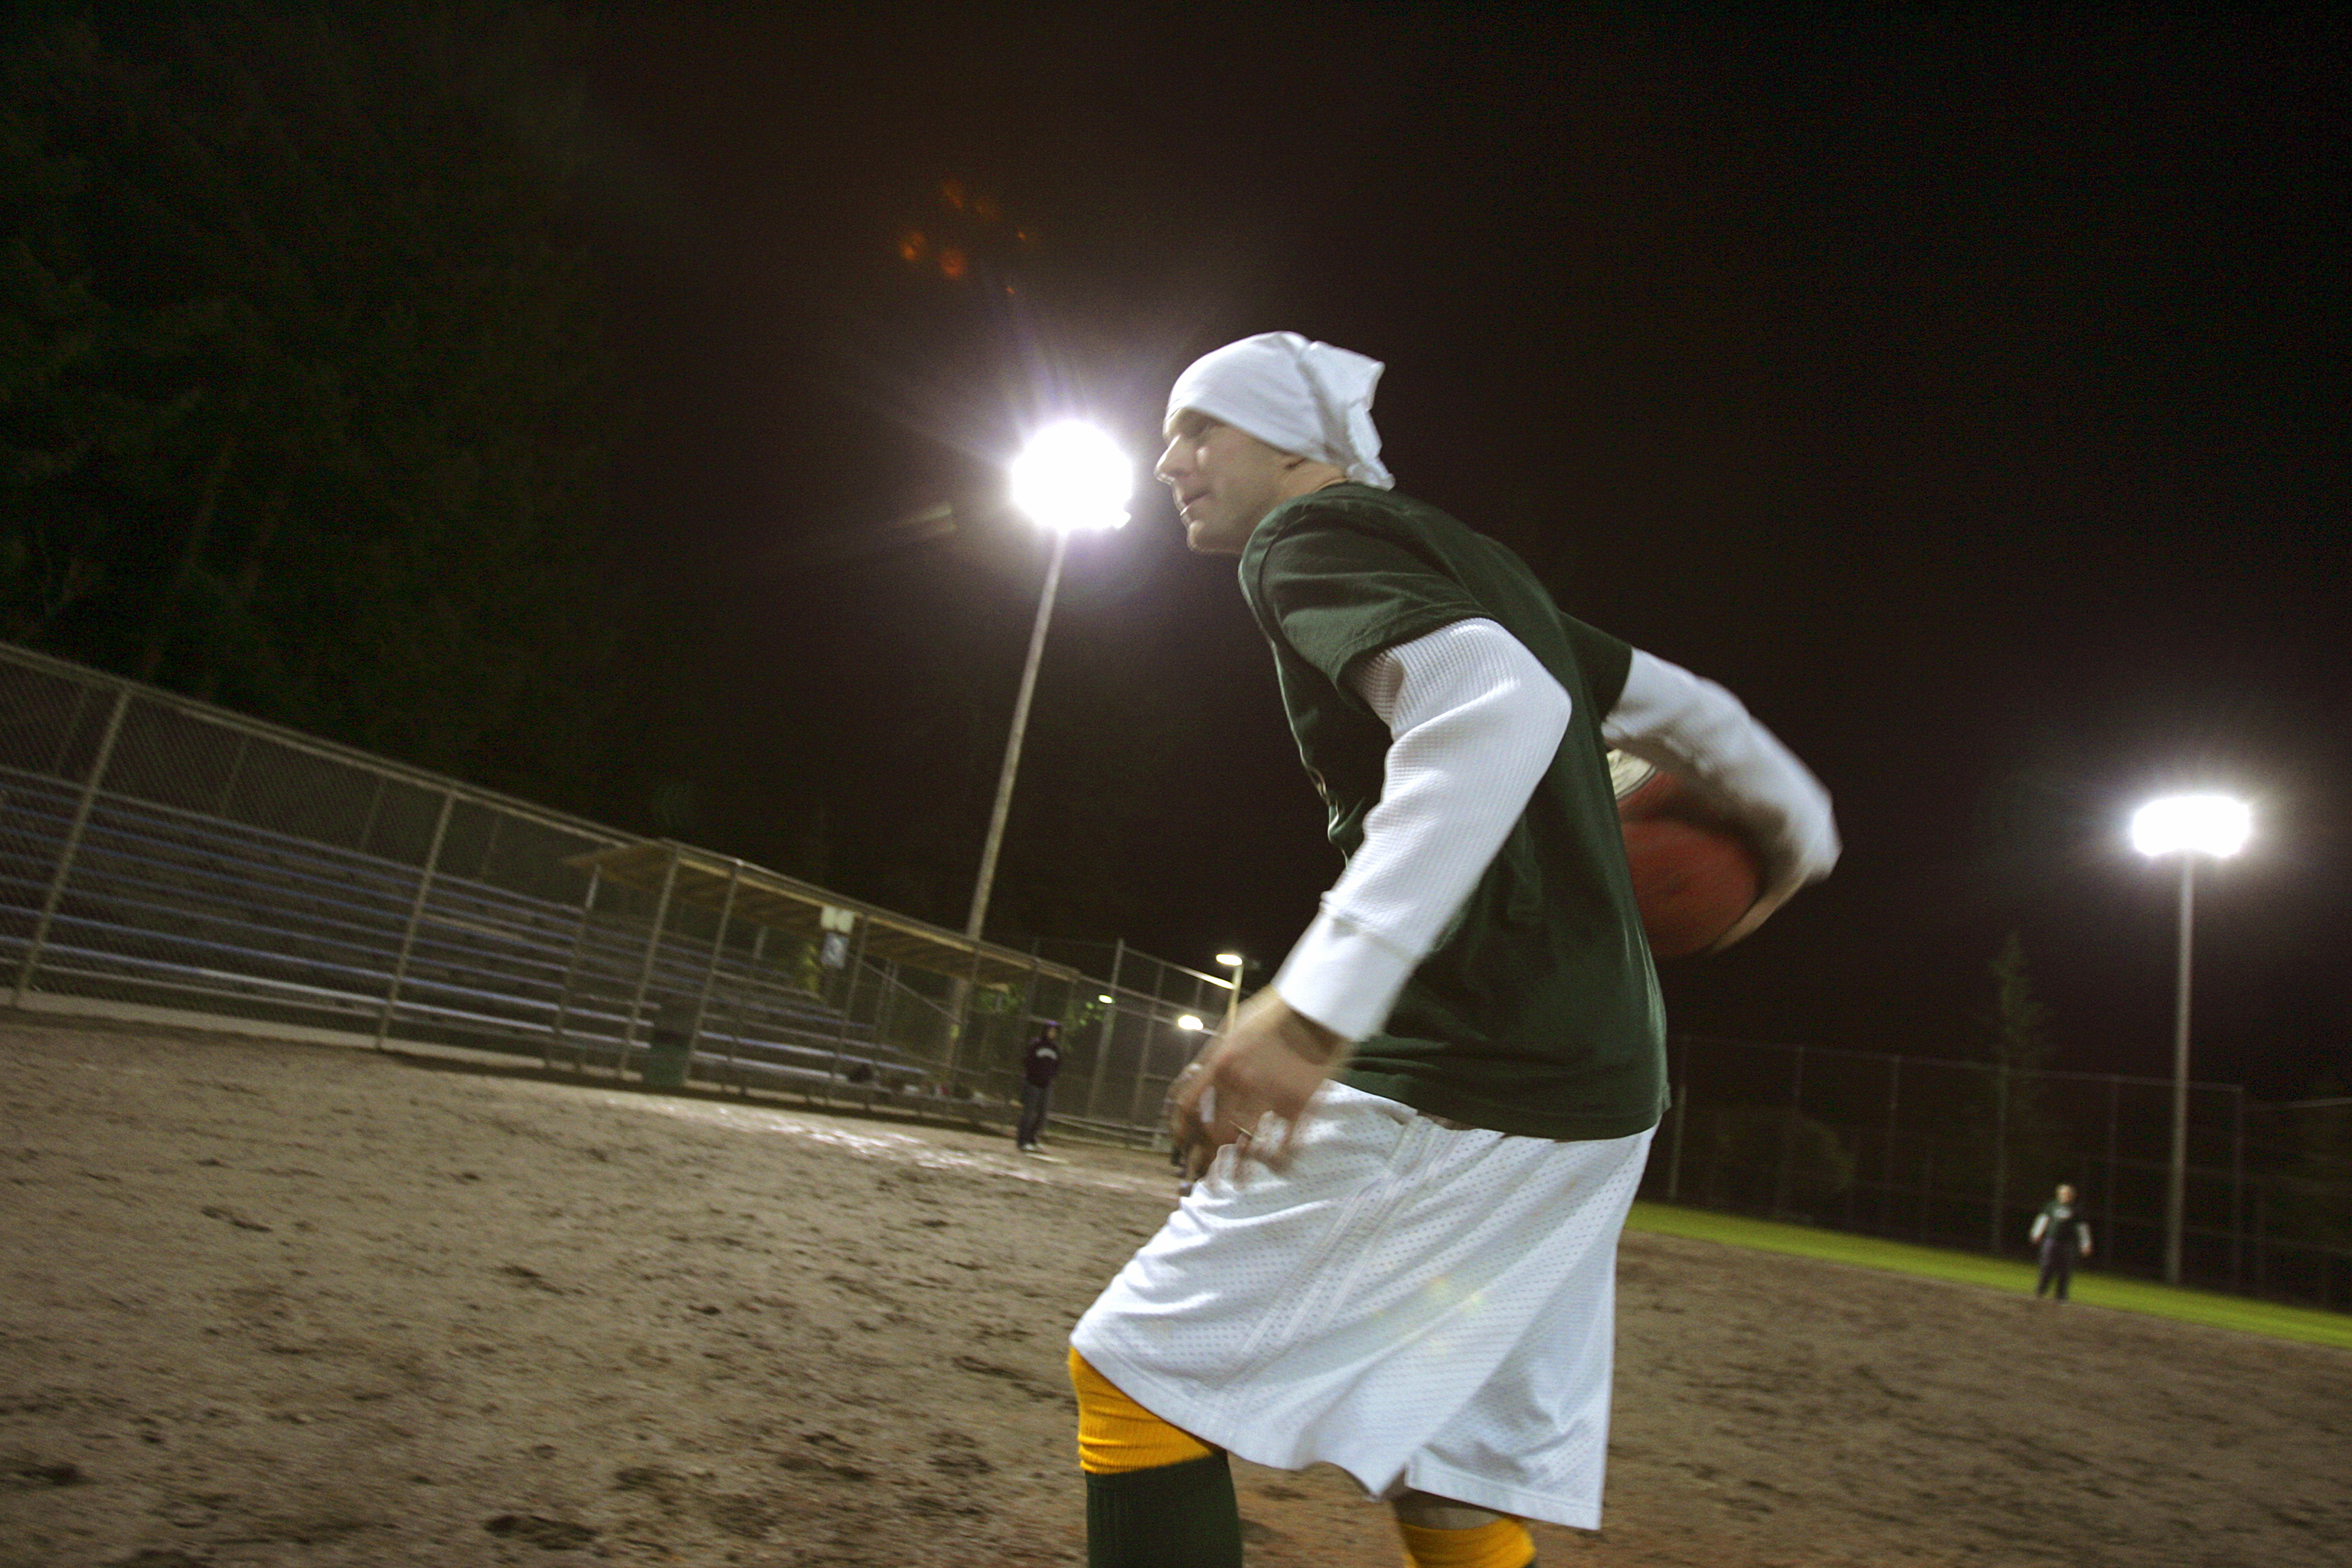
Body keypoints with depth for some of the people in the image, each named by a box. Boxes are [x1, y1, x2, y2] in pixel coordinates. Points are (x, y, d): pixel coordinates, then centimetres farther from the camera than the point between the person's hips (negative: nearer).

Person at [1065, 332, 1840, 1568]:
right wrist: (1795, 824, 41)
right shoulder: (1462, 564, 21)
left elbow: (1497, 710, -26)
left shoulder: (1312, 536, -6)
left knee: (1132, 1372, 0)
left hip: (1460, 1089, -9)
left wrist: (1318, 1000, -33)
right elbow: (1676, 707, 24)